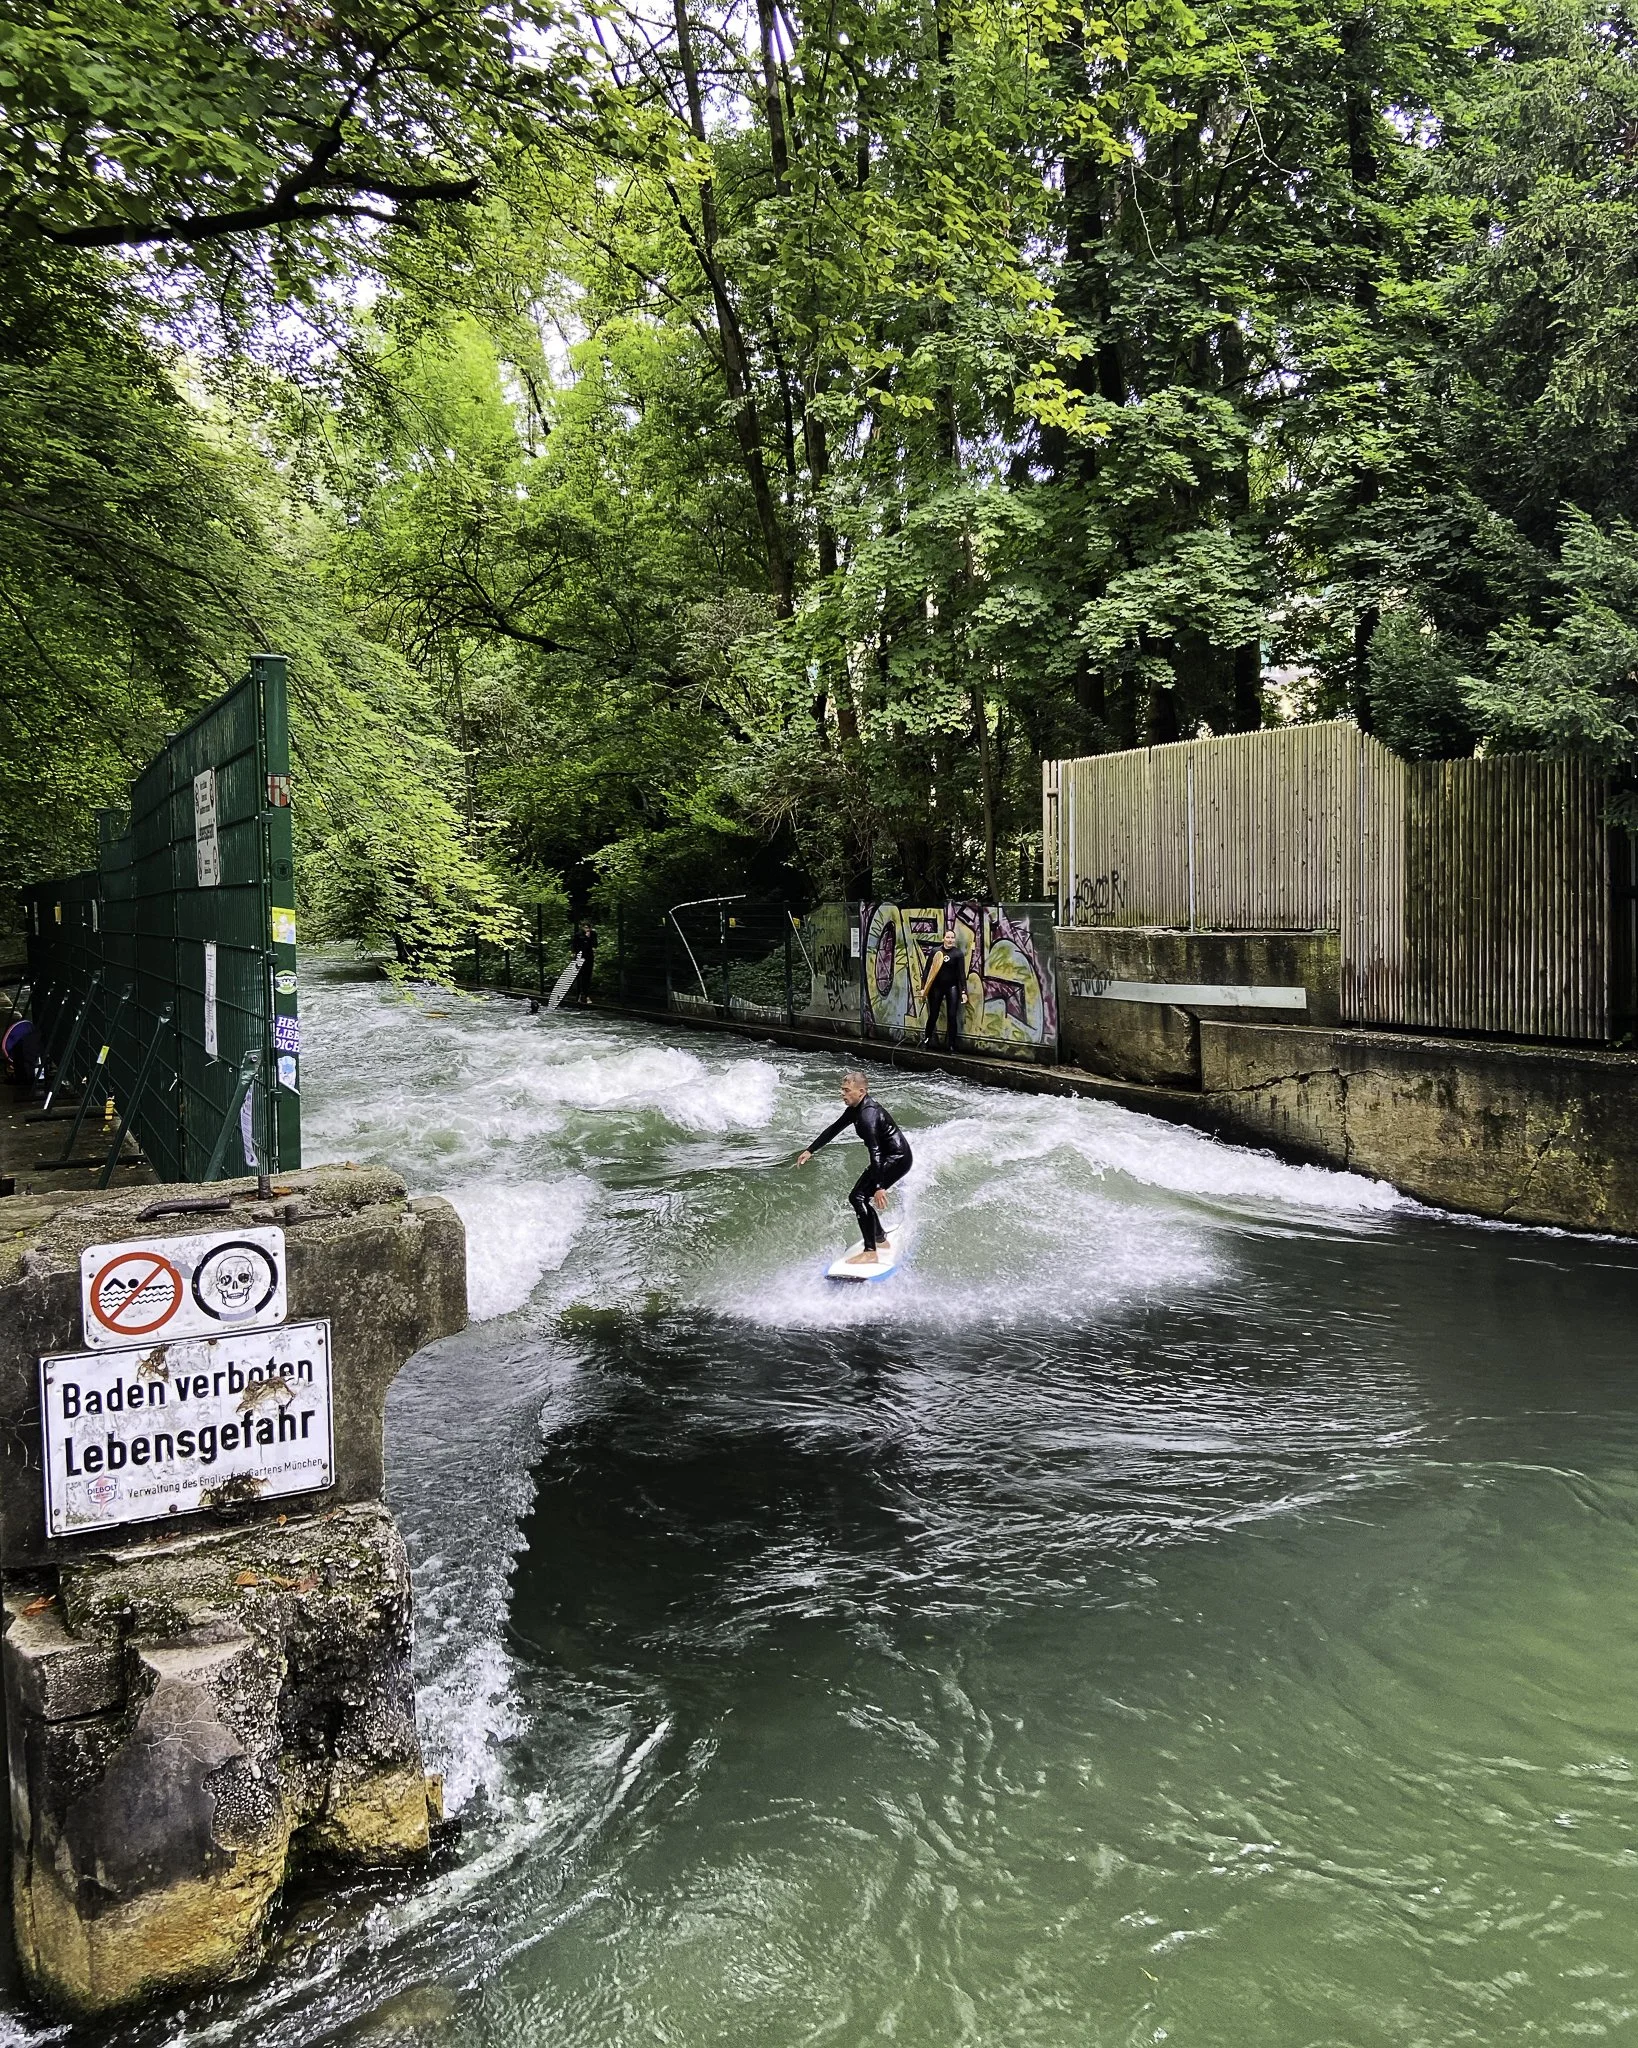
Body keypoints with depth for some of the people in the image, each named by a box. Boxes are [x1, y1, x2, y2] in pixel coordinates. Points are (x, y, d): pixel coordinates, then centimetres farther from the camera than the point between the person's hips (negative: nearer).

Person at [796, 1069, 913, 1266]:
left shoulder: (867, 1114, -25)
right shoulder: (856, 1109, 6)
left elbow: (875, 1153, -31)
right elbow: (834, 1129, 19)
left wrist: (879, 1187, -35)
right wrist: (810, 1151, 20)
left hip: (897, 1159, -10)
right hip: (889, 1158, 10)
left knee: (859, 1197, -16)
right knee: (857, 1196, 13)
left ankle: (870, 1253, -17)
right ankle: (880, 1239, 27)